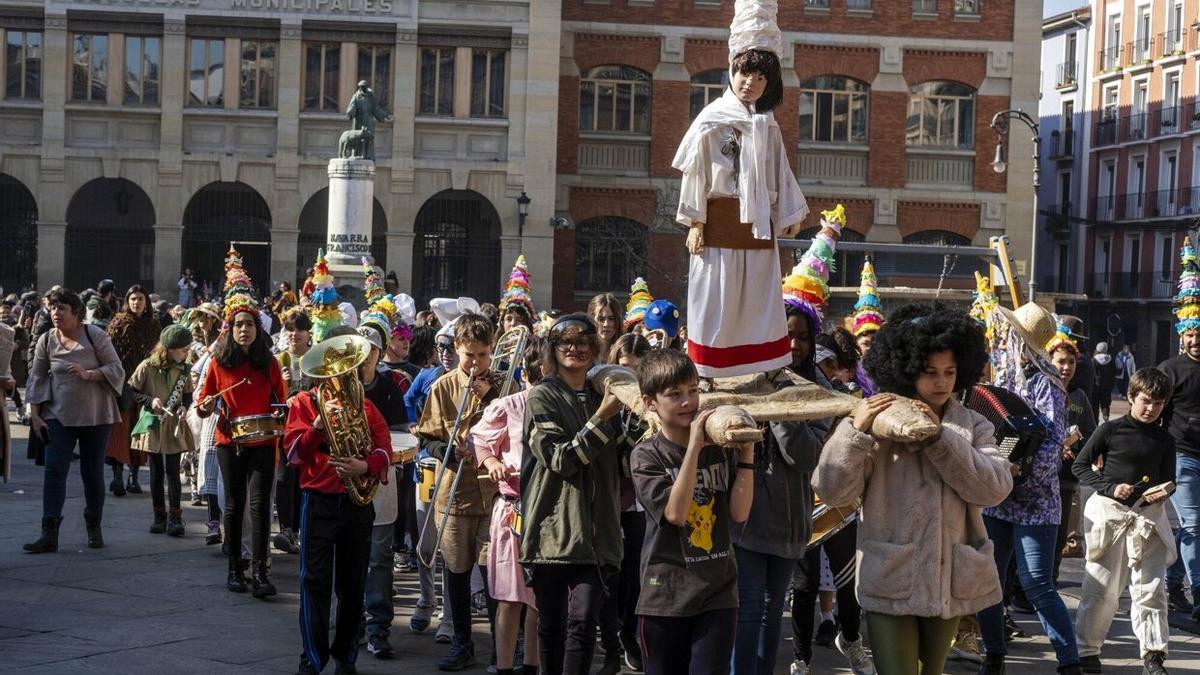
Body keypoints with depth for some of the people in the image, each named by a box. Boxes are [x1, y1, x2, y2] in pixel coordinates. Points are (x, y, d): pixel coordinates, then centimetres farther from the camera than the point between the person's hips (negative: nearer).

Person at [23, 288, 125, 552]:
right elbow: (36, 379, 5)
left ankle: (94, 529, 22)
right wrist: (34, 415, -1)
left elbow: (117, 370, -7)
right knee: (54, 471, -8)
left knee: (93, 473, 7)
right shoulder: (46, 340, 1)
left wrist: (88, 374, -22)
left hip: (95, 416, -1)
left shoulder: (95, 336, -6)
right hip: (59, 416, 1)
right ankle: (49, 534, -10)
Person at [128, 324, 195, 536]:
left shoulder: (183, 369, 0)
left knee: (173, 471, -3)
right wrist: (150, 401, -18)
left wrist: (184, 406, -8)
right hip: (152, 424, -1)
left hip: (174, 426, 1)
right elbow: (132, 392, -4)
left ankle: (175, 517, 0)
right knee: (156, 471, 7)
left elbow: (188, 394, 12)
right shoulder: (147, 367, -10)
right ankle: (159, 517, 15)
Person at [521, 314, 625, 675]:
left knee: (583, 621, -10)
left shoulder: (603, 397, 14)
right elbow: (560, 460, -12)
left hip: (595, 530, 3)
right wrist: (602, 417, -16)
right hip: (553, 527, -3)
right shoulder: (542, 397, 0)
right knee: (552, 623, 6)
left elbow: (619, 464, 19)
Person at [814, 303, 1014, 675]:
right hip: (890, 581, -3)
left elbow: (995, 487, -9)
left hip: (950, 581, 3)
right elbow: (833, 492, -9)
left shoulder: (973, 426, 7)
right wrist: (856, 430, -22)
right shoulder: (877, 419, -3)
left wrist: (941, 437, -17)